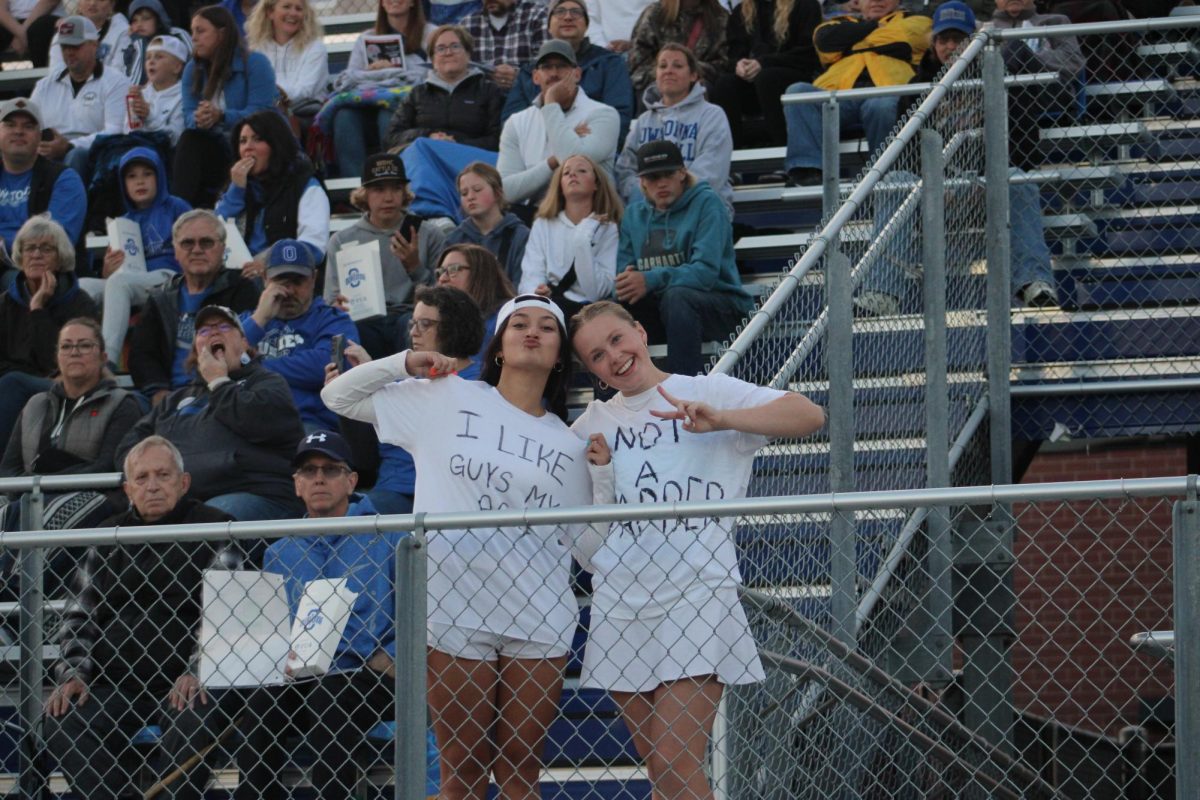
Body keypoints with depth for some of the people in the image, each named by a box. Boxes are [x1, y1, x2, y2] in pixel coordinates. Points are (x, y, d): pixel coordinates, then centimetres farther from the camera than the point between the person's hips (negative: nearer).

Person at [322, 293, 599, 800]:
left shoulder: (569, 443, 11)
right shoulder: (444, 399, 6)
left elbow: (585, 544, 11)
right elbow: (338, 397, 11)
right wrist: (405, 363, -1)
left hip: (539, 619, 2)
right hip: (456, 609, -2)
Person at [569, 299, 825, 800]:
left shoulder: (709, 392, 2)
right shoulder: (592, 425, 13)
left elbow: (810, 415, -10)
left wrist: (720, 420, -22)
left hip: (697, 595, -4)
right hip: (621, 603, 4)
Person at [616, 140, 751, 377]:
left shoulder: (705, 203, -7)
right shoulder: (634, 214, 11)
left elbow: (706, 271, -19)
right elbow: (623, 269, 3)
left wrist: (651, 280, -32)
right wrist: (625, 283, -24)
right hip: (659, 308, 5)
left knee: (676, 295, -38)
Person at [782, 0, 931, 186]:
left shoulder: (913, 22, 27)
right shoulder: (846, 23, 36)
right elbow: (824, 38, 11)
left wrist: (851, 38, 15)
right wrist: (874, 27, 13)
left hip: (883, 94, -3)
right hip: (836, 96, 3)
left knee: (881, 106, -39)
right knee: (797, 92, -25)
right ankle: (807, 169, -35)